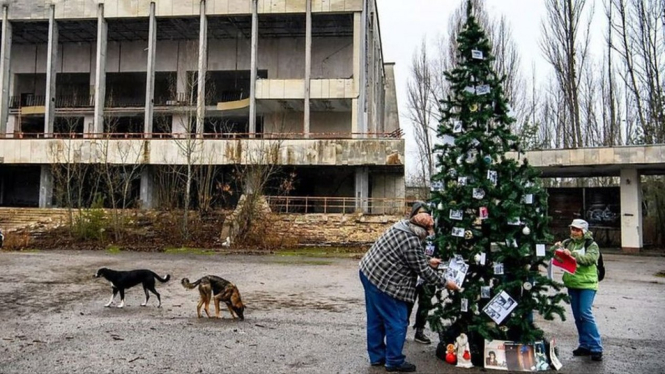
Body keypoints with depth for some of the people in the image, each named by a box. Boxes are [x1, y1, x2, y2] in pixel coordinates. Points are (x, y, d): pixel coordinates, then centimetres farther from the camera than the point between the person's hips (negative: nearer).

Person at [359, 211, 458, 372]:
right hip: (383, 283, -10)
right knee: (397, 323, 3)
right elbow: (424, 272, -13)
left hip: (369, 272, 10)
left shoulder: (402, 226, 7)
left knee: (376, 319, 19)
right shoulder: (412, 243, -23)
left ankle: (377, 356, 31)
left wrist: (428, 261, 25)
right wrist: (445, 283, -1)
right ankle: (394, 361, 15)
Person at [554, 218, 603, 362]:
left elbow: (590, 258, -21)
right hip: (572, 284, 5)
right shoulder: (568, 243, 9)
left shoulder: (591, 245, -3)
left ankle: (596, 348, -6)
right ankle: (585, 345, 19)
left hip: (587, 284, -5)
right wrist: (557, 248, -12)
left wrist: (572, 254, -33)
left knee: (585, 314, -13)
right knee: (577, 316, 9)